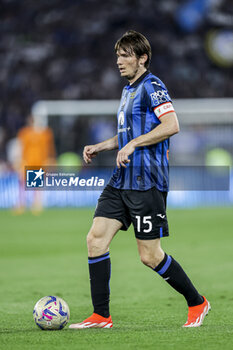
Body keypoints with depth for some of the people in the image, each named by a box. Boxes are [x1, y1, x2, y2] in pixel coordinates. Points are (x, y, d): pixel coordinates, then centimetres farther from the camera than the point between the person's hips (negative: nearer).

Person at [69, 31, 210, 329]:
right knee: (96, 239, -2)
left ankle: (197, 303, 14)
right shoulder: (128, 90, 19)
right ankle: (101, 316, 2)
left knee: (150, 255, -5)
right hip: (121, 181, 9)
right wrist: (99, 147, 18)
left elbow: (171, 126, -22)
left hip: (147, 181, -9)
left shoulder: (151, 86, -9)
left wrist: (133, 145, -21)